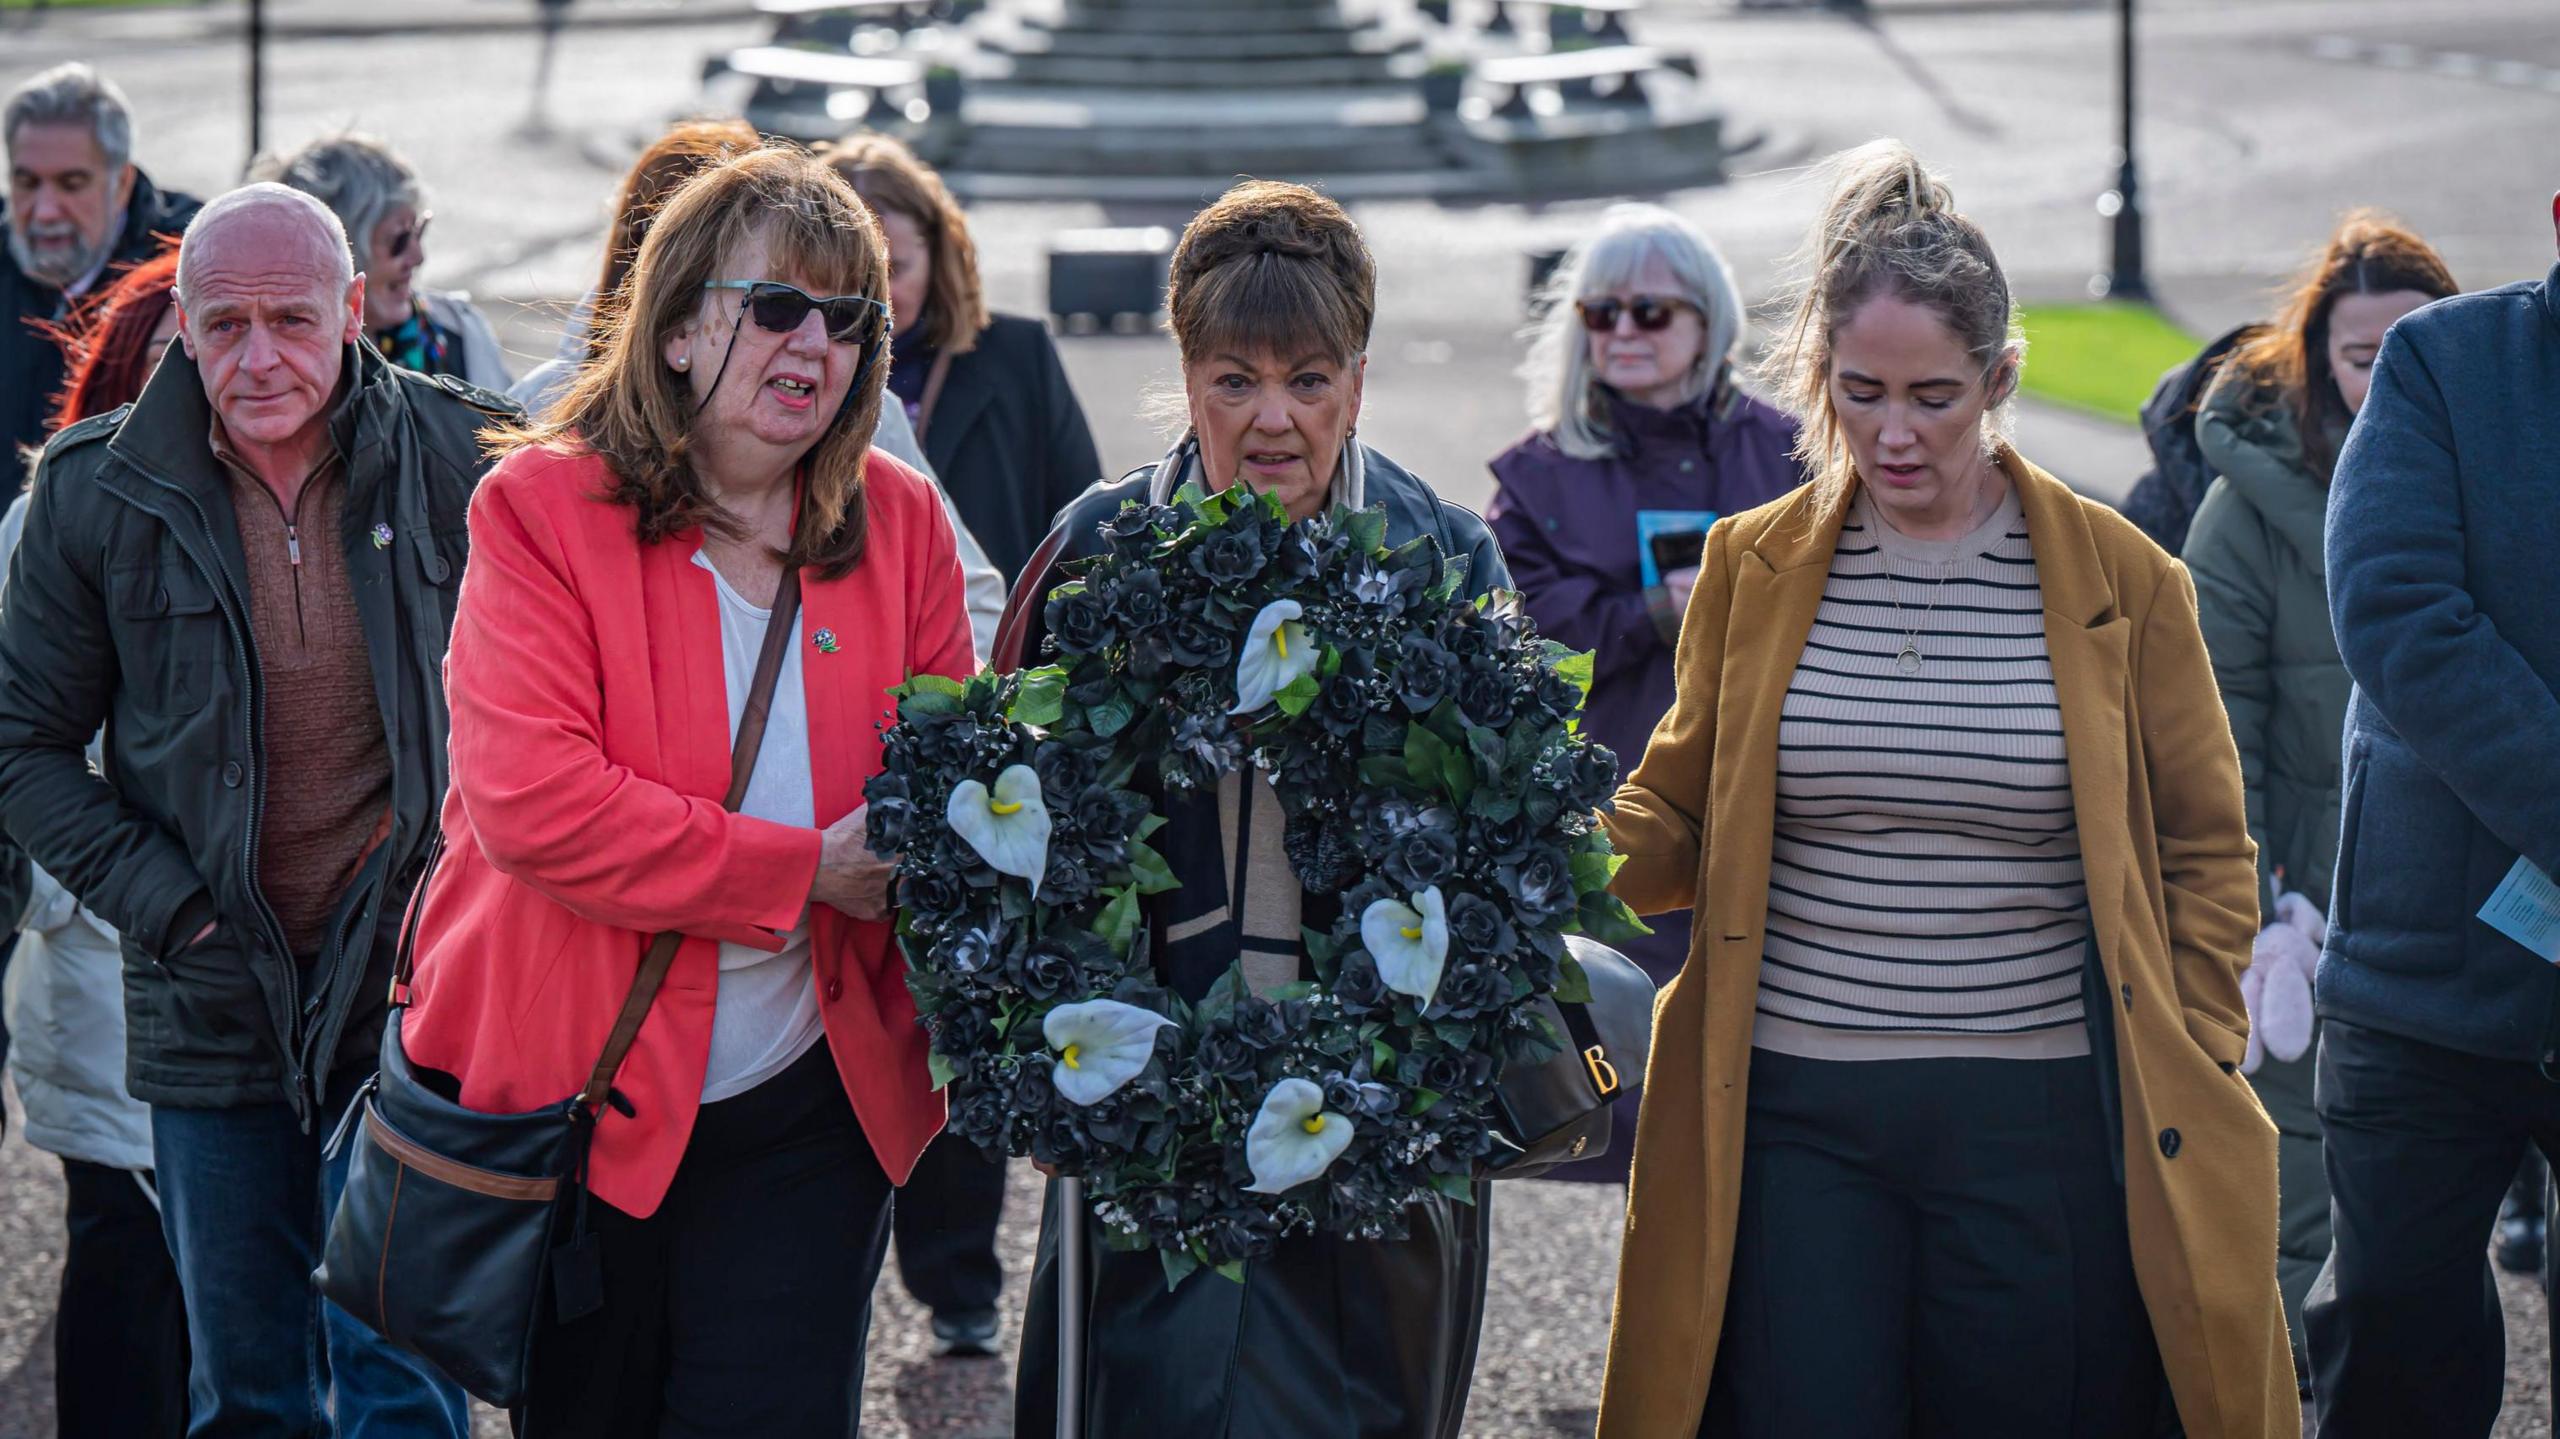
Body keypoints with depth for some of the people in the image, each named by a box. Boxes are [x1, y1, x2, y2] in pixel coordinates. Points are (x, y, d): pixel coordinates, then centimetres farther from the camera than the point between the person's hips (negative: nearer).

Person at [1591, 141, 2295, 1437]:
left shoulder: (2120, 580, 1)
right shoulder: (1752, 567, 5)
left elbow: (2204, 847, 9)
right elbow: (1676, 824, 13)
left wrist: (2195, 1089, 2)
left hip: (2042, 1128, -1)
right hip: (1795, 1123, 1)